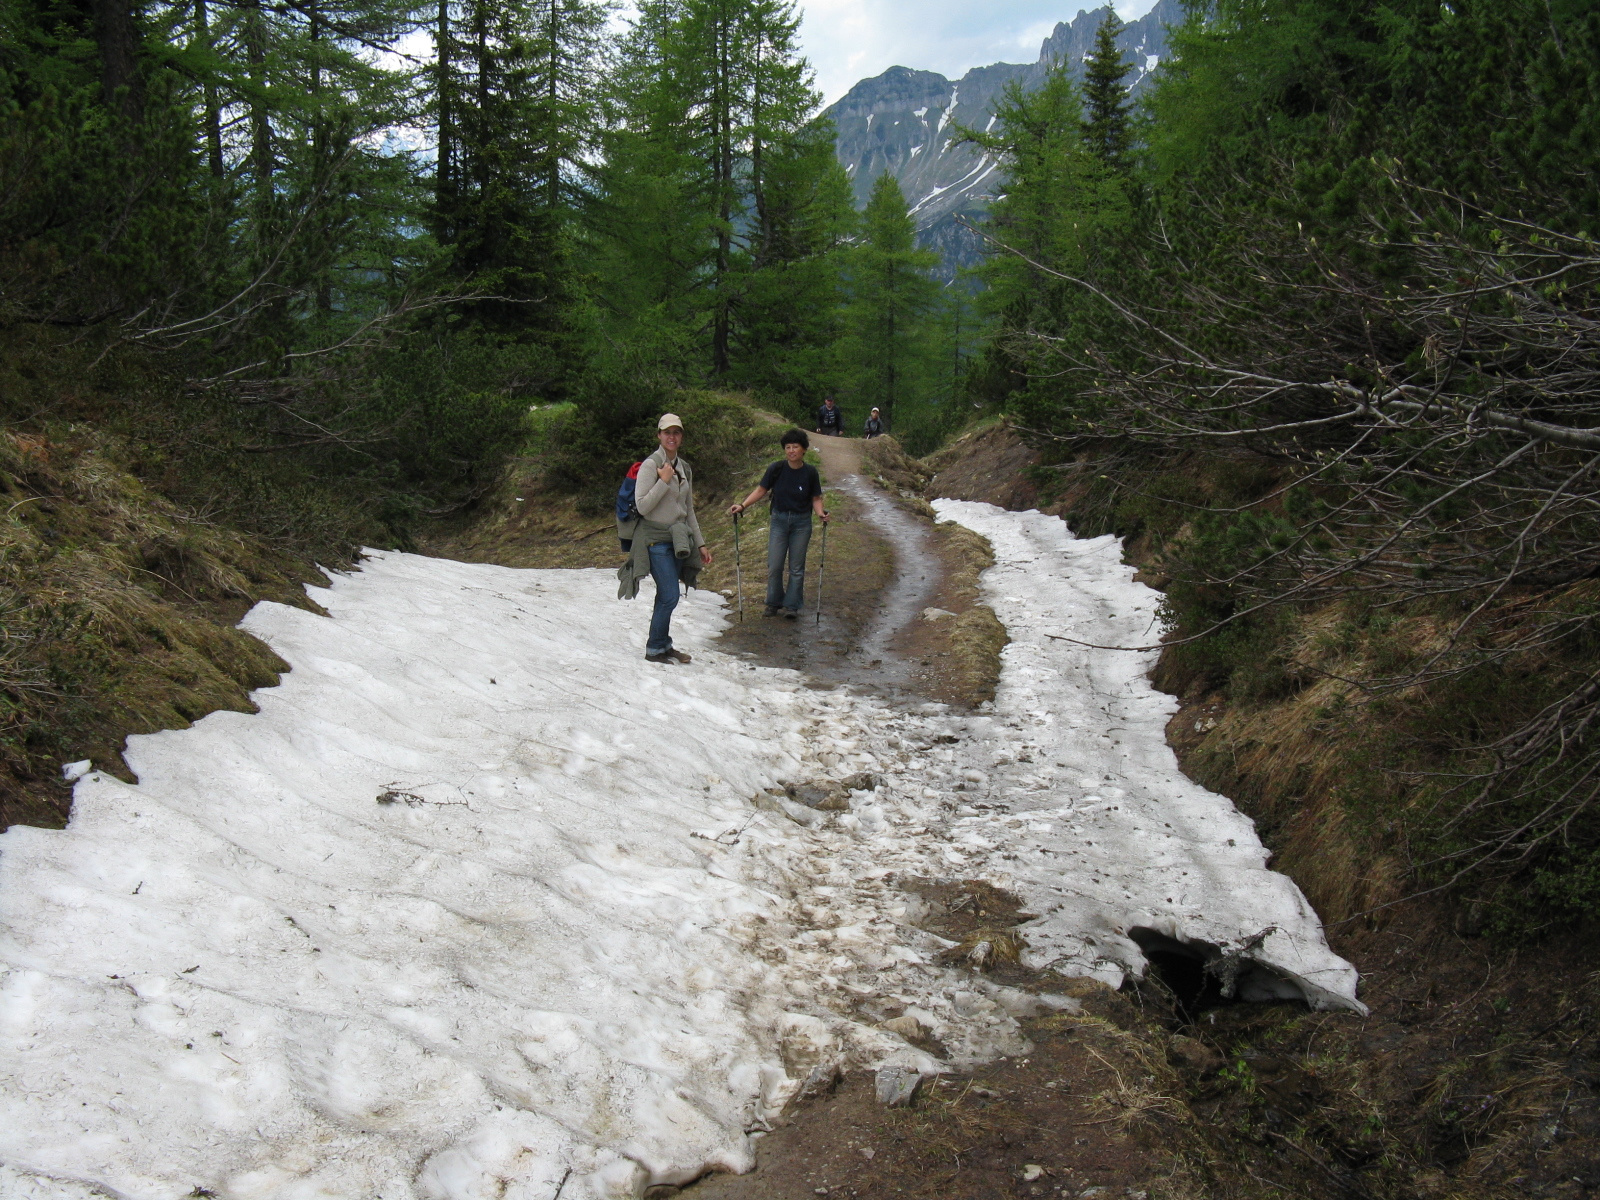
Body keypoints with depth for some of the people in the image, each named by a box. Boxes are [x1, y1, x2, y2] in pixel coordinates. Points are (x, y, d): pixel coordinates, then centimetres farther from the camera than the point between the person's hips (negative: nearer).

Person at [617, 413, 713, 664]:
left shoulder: (684, 468, 11)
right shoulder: (650, 466, -10)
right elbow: (642, 506, -16)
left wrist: (700, 544, 16)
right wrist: (664, 482, -20)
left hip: (678, 539, 7)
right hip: (655, 539, -7)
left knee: (666, 596, 10)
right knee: (670, 596, -10)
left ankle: (663, 645, 19)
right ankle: (654, 650, 2)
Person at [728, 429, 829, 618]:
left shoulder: (810, 472, -7)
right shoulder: (777, 469, -8)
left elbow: (816, 498, 0)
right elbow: (761, 490, 0)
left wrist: (821, 513, -19)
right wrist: (742, 505, -10)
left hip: (801, 523, 0)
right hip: (779, 520, 0)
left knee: (796, 567, 5)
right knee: (774, 566, 0)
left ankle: (792, 605, 16)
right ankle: (774, 603, 17)